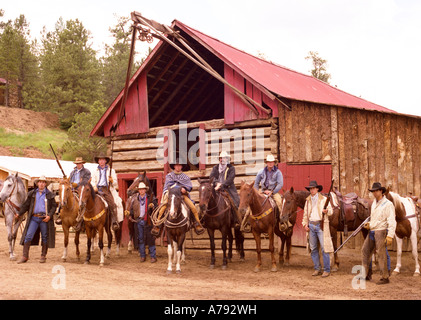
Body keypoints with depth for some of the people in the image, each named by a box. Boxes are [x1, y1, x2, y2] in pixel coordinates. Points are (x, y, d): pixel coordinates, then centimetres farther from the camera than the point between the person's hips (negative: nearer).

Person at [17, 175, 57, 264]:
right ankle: (25, 256, -1)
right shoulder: (32, 193, 9)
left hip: (44, 219, -1)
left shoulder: (49, 194, 4)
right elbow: (26, 205, 13)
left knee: (45, 237, 5)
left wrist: (49, 215, -10)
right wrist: (19, 213, 4)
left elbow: (54, 206, 4)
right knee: (28, 236, -6)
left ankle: (43, 256, 17)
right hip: (34, 218, 1)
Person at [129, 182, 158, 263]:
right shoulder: (134, 198, 6)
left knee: (150, 239, 0)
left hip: (148, 221, -3)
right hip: (138, 221, 3)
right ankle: (142, 256, 19)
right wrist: (130, 215, 2)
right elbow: (131, 208, 17)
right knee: (140, 239, 9)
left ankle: (153, 256, 7)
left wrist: (153, 206, -23)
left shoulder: (151, 198, -2)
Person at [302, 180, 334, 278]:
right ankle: (317, 268, 17)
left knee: (324, 248, -6)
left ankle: (326, 270, 0)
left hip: (321, 225, -5)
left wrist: (326, 211, -25)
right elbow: (305, 214, 17)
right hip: (311, 226, 5)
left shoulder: (324, 199, 0)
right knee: (313, 249, 8)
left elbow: (331, 211, -2)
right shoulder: (308, 200, 12)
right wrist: (305, 224, 4)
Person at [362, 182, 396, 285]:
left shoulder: (388, 204, -12)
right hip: (372, 232, 9)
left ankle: (385, 277, 2)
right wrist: (369, 224, 10)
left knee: (381, 254, -6)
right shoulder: (374, 203, 13)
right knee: (365, 250, 10)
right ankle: (367, 274, 18)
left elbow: (392, 222, -17)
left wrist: (390, 236, -24)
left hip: (381, 232, -9)